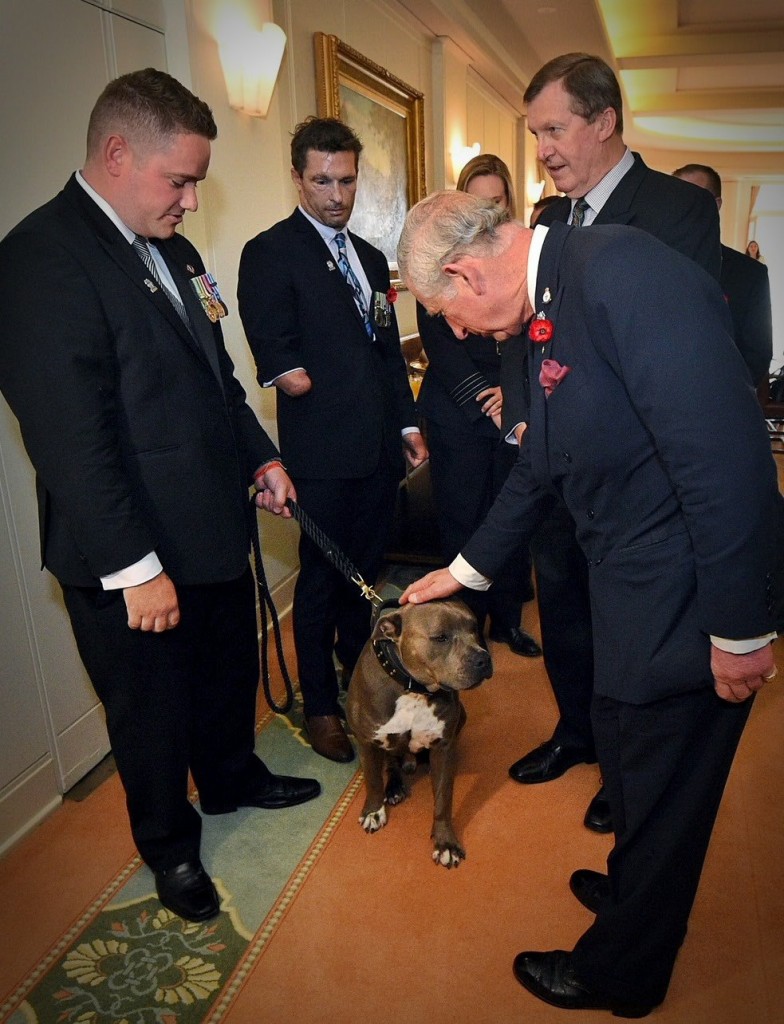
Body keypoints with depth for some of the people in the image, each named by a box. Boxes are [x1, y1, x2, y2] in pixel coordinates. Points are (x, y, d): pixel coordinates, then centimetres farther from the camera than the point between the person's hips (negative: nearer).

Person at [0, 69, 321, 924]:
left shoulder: (171, 250, 8)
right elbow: (71, 438, -24)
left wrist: (260, 456, 8)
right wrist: (134, 569, -22)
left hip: (213, 531, 8)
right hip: (131, 561, -8)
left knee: (230, 670, 25)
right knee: (152, 711, 14)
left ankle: (232, 779, 52)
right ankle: (169, 846, 40)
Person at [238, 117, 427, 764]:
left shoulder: (370, 257, 18)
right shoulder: (270, 254, -5)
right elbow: (278, 363, -13)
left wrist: (408, 423, 16)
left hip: (379, 444, 7)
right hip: (322, 450, -6)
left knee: (365, 571, 16)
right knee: (322, 580, 4)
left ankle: (359, 678, 37)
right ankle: (320, 706, 22)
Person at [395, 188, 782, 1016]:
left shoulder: (622, 271, -24)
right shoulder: (549, 310, 7)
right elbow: (539, 468, 16)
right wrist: (465, 569, 23)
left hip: (687, 602, -9)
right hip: (630, 592, 9)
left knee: (660, 794, 13)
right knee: (627, 761, 27)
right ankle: (636, 893, 55)